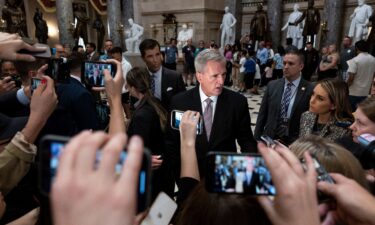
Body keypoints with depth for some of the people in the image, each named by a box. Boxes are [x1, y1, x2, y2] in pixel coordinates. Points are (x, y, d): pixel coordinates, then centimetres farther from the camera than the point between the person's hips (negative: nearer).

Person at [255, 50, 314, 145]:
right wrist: (257, 140, 1)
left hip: (295, 143, -3)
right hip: (270, 140, 3)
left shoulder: (310, 90, -9)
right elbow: (262, 115, 3)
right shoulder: (272, 85, 1)